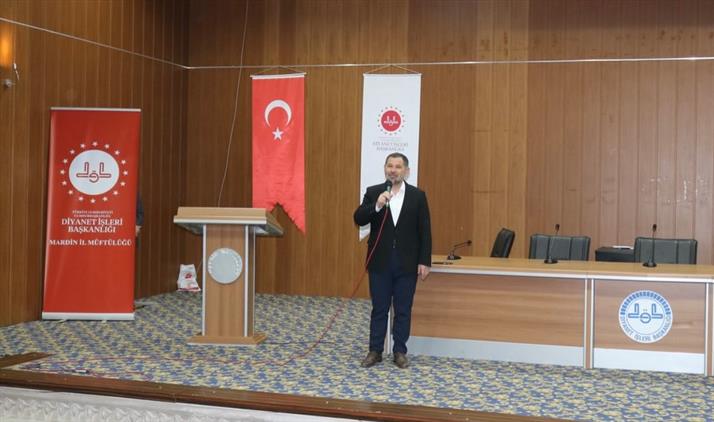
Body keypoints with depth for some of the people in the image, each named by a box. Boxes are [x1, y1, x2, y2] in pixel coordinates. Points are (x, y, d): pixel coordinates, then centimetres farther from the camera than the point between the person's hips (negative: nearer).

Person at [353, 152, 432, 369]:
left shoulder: (417, 195, 2)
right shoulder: (373, 192, 3)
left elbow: (424, 231, 1)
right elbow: (359, 219, -7)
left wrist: (424, 261, -3)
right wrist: (377, 206, -22)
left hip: (407, 263, 0)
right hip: (380, 262, 0)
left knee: (403, 310, 6)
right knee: (379, 308, 7)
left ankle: (400, 352, 17)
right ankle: (375, 351, 16)